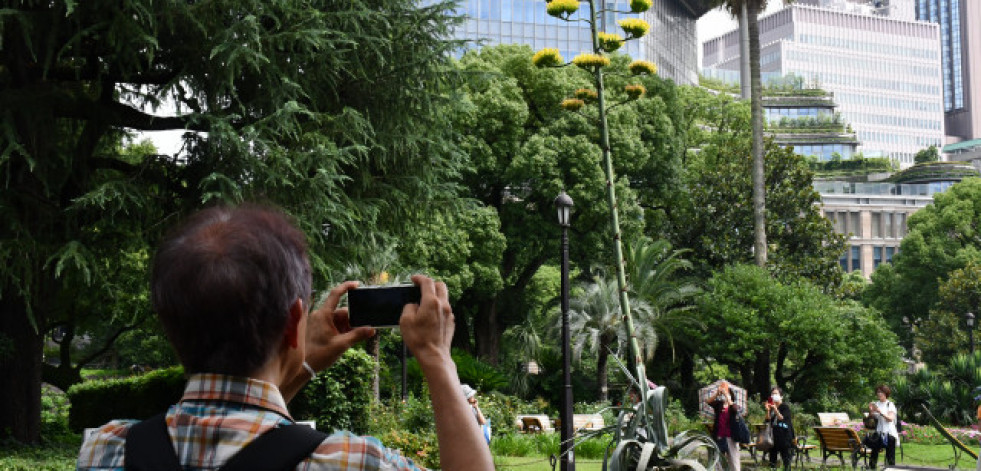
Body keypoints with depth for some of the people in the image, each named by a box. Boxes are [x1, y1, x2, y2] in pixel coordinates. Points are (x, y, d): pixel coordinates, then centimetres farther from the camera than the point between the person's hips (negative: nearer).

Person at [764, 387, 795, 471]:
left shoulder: (785, 407, -5)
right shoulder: (771, 406, 9)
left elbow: (781, 418, -17)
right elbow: (768, 420, 2)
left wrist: (775, 409, -27)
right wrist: (768, 410, -12)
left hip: (784, 435, -5)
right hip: (774, 435, 6)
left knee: (786, 458, -4)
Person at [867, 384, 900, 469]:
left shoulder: (890, 405, -3)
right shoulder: (876, 404, 9)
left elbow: (890, 418, -16)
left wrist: (879, 411, -26)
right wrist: (870, 411, -9)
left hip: (889, 434, -4)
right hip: (878, 433, 4)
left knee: (890, 458, -2)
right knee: (873, 455, -2)